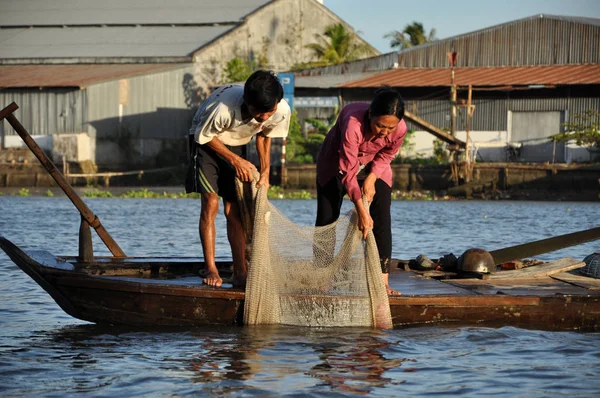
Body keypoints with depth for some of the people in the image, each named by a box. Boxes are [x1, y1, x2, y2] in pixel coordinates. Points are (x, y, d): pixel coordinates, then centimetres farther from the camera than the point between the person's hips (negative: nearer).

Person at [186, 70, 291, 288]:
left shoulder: (282, 111, -26)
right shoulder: (225, 108, -41)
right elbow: (204, 136, -20)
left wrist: (265, 171, -6)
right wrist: (236, 161, -19)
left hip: (236, 145, 4)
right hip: (207, 141, -4)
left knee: (234, 210, -1)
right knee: (211, 202, -14)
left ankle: (240, 272, 2)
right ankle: (210, 270, -9)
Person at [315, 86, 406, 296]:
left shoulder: (400, 129, -30)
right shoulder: (353, 123, -42)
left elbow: (386, 156, -6)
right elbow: (348, 170, -37)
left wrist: (371, 179, -23)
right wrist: (361, 211, -39)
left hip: (373, 168, 3)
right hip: (337, 165, -2)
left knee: (382, 220, -12)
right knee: (326, 219, -3)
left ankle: (383, 282, -12)